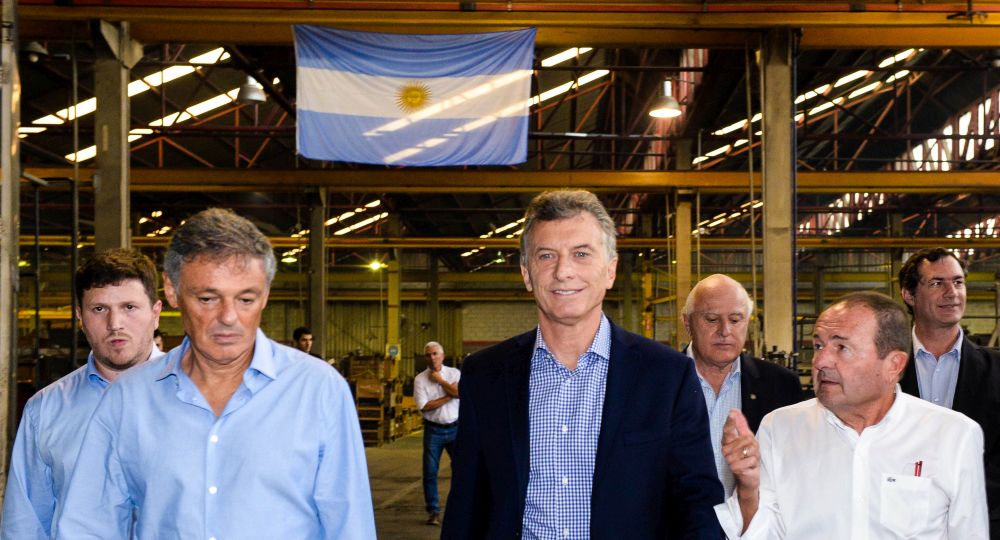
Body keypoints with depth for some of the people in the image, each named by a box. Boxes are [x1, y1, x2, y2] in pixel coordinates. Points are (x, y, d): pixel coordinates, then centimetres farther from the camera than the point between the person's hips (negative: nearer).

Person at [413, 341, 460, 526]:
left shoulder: (454, 373, 3)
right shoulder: (420, 379, 0)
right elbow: (424, 406, -11)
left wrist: (440, 380, -10)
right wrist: (449, 396, -11)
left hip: (455, 427, 0)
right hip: (434, 429, 0)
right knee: (430, 471, 0)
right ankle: (433, 511, 10)